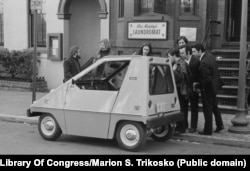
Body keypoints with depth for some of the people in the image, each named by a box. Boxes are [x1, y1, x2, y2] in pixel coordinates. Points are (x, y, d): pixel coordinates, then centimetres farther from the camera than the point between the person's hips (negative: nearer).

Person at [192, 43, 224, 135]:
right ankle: (219, 125, 38)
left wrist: (199, 86, -15)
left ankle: (208, 130, 14)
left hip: (208, 87, -10)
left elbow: (207, 79, -30)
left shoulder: (204, 63, -30)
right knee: (214, 106, 25)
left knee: (207, 109, 3)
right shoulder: (209, 55, -1)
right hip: (214, 85, 10)